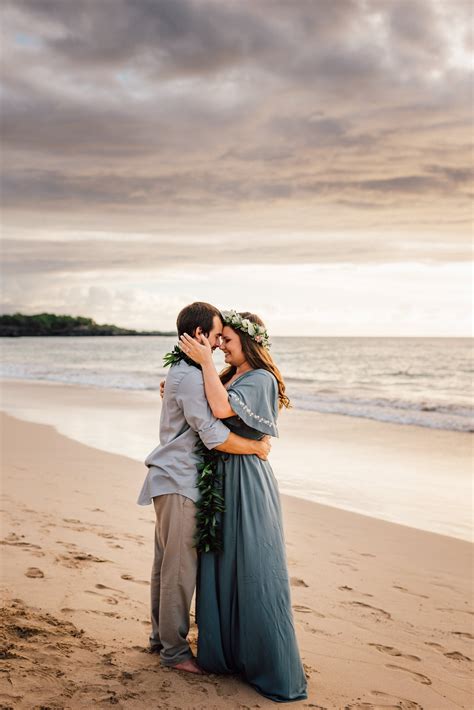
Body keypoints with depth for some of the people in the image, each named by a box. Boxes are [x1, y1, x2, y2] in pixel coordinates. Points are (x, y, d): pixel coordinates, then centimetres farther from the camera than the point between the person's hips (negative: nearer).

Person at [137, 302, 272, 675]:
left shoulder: (180, 371, 14)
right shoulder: (191, 378, -19)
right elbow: (215, 437, -22)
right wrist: (258, 447, -11)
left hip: (171, 479, 10)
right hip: (180, 482, -10)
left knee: (166, 562, 18)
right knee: (180, 567, -2)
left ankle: (161, 635, 29)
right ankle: (174, 649, 8)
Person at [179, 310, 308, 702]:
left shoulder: (260, 379, -13)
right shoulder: (229, 377, 14)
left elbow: (222, 409, -28)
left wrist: (206, 362, -20)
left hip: (247, 483, -9)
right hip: (221, 480, 9)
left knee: (254, 572, -4)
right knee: (222, 567, 15)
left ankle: (275, 669, 6)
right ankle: (228, 652, 29)